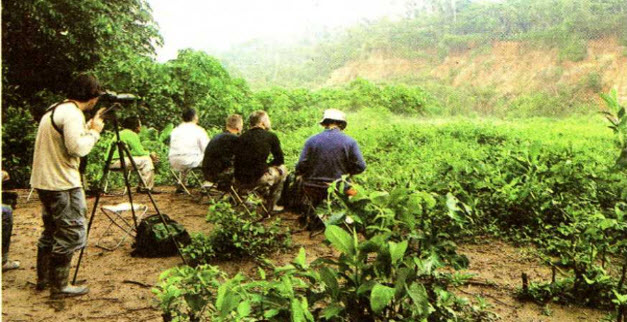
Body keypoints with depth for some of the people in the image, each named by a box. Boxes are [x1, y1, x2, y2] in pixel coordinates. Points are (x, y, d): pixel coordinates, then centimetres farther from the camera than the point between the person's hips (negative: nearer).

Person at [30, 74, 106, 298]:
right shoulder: (72, 113, -16)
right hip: (62, 184, -10)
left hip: (44, 181, 10)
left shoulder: (55, 109, 15)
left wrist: (90, 126, 16)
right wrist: (94, 131, -11)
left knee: (52, 231, 20)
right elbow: (77, 148, -24)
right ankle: (59, 286, 2)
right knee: (71, 234, -3)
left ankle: (43, 278, 31)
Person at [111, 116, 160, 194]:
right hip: (117, 161, -10)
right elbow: (139, 152, -14)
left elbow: (135, 151, 19)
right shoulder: (131, 134, -10)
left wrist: (148, 154, 8)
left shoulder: (123, 132, 22)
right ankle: (146, 188, -12)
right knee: (147, 160, -13)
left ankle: (141, 186, 14)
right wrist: (150, 154, 5)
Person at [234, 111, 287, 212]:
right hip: (258, 180, -6)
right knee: (282, 169, 21)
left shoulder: (243, 136, 12)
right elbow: (279, 159, 7)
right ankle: (271, 205, 25)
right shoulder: (271, 136, 0)